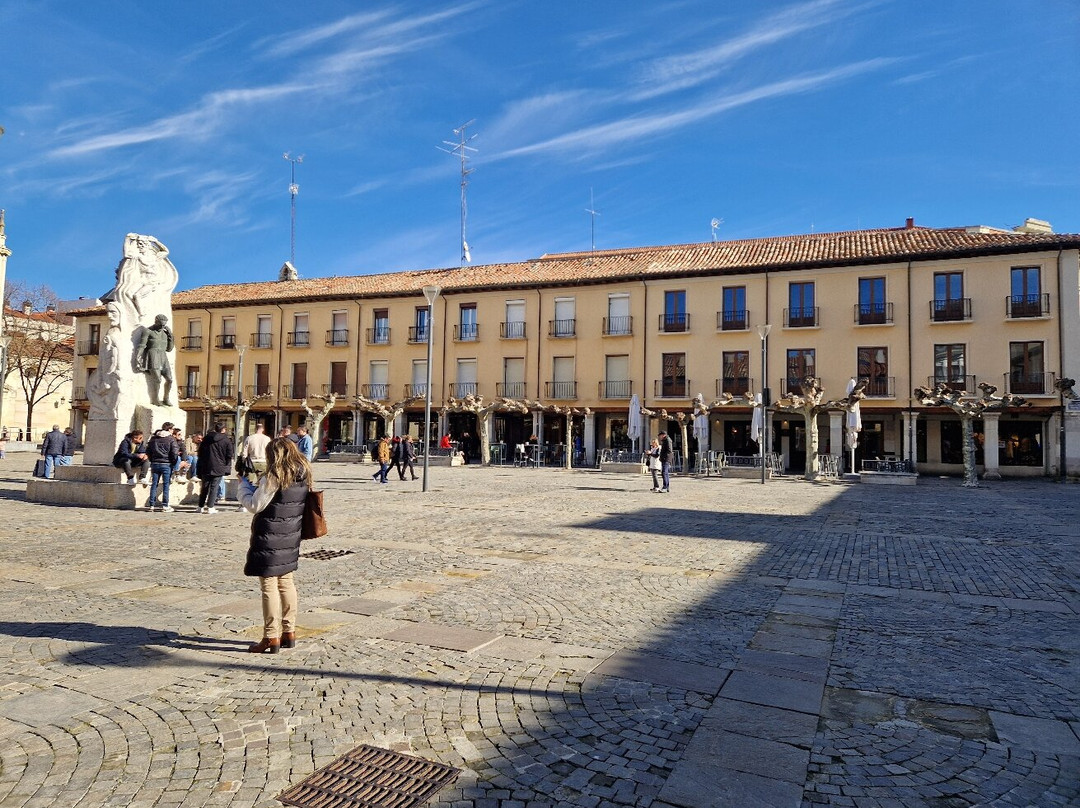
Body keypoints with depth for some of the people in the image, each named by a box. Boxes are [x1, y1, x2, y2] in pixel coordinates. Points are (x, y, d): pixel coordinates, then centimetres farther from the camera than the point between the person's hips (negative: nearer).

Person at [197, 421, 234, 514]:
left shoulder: (206, 439, 6)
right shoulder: (227, 441, -4)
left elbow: (200, 453, 11)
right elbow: (229, 456, -3)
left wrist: (201, 467, 18)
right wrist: (227, 468, 7)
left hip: (206, 468, 3)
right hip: (219, 468, -3)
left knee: (204, 487, 12)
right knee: (214, 487, -1)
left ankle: (201, 506, 16)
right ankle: (210, 507, -3)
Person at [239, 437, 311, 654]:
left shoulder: (273, 478, -17)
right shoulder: (303, 477, 5)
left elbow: (254, 505, -14)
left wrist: (244, 484, 0)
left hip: (270, 538, -8)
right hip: (290, 538, 8)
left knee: (269, 586, 0)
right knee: (286, 582, 16)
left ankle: (271, 638, 6)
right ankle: (289, 632, 24)